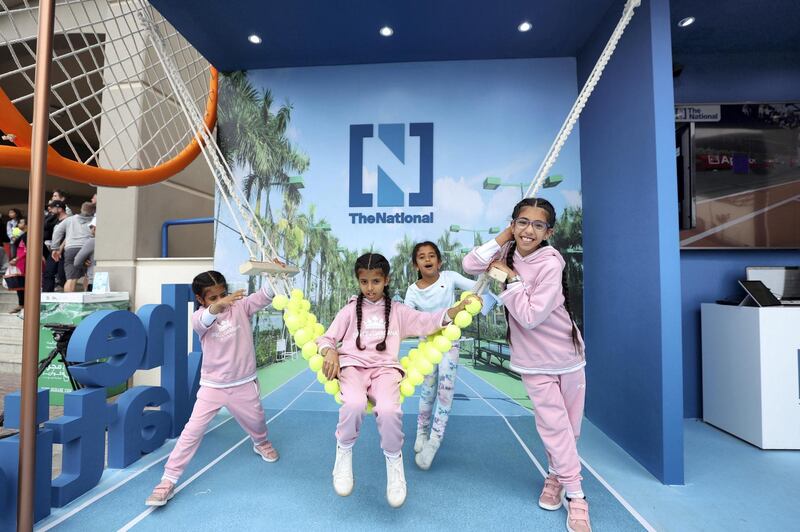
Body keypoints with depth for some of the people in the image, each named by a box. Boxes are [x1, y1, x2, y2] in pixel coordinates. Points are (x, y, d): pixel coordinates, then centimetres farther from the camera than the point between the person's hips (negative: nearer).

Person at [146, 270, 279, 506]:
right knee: (192, 431, -4)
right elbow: (203, 320, -36)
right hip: (212, 386, -1)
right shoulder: (198, 317, -11)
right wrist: (217, 306, -58)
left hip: (244, 384, 2)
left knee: (256, 421, 21)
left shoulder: (241, 306, -8)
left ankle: (261, 444, 54)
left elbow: (265, 295, -20)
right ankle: (168, 481, 13)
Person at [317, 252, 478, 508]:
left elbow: (428, 321, 9)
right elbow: (327, 338, 13)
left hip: (384, 369, 0)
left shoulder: (397, 310, 16)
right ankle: (344, 451, -3)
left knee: (389, 410, -32)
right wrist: (330, 352, -11)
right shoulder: (350, 309, 14)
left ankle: (394, 460, 0)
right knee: (354, 404, -35)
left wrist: (458, 309, -5)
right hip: (352, 366, 0)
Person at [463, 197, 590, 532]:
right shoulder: (508, 254, -4)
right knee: (554, 424, 4)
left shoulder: (550, 264, -21)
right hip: (533, 361, 2)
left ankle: (557, 475, 39)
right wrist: (504, 237, -16)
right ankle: (575, 495, 23)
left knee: (570, 425, 14)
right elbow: (470, 265, -14)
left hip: (567, 356, -2)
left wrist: (511, 279, -20)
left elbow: (530, 316, -24)